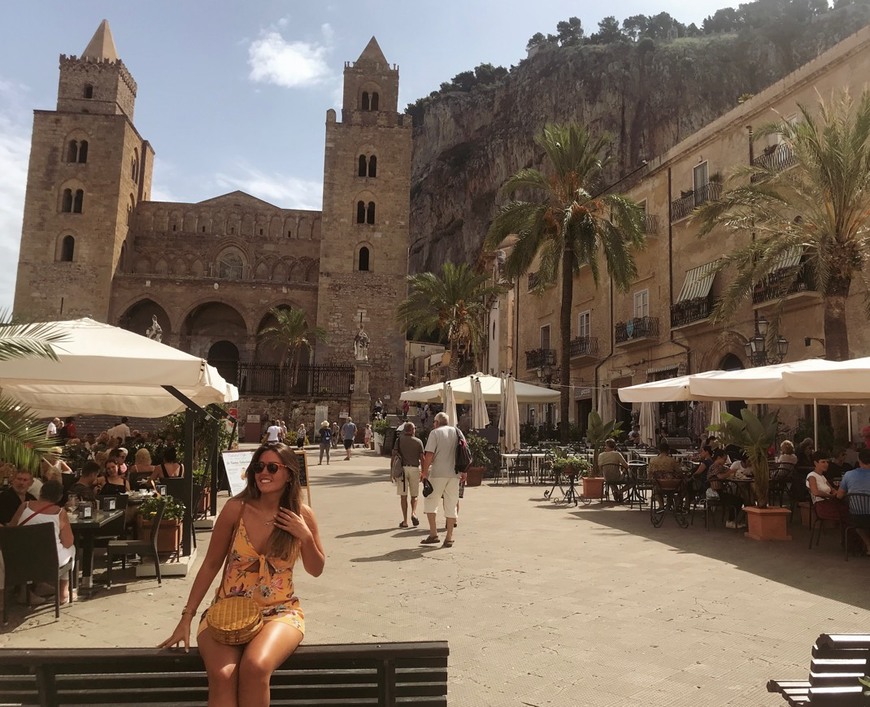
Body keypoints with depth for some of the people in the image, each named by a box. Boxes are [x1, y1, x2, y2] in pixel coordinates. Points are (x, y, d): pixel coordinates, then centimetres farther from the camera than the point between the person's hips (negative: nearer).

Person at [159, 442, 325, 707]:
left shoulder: (302, 515, -4)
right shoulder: (236, 508, -8)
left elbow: (316, 570, 6)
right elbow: (211, 565, 1)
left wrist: (305, 536, -12)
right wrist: (186, 617, 1)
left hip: (279, 612, 0)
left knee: (255, 666, -31)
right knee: (222, 675, -30)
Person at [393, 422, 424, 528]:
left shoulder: (399, 440, 5)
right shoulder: (418, 441, 5)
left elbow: (394, 455, -2)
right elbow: (422, 458, 2)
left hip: (402, 468, 0)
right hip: (414, 468, 0)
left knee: (403, 496, 4)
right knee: (414, 495, 12)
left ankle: (405, 521, 3)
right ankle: (414, 513, -12)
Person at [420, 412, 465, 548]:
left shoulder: (435, 433, -2)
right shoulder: (457, 432, 12)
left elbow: (429, 454, -10)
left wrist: (424, 471, -3)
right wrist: (464, 472, 13)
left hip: (438, 473, -4)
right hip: (454, 474, 4)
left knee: (430, 501, 9)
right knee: (451, 505, 8)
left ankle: (433, 534, 5)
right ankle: (449, 538, 10)